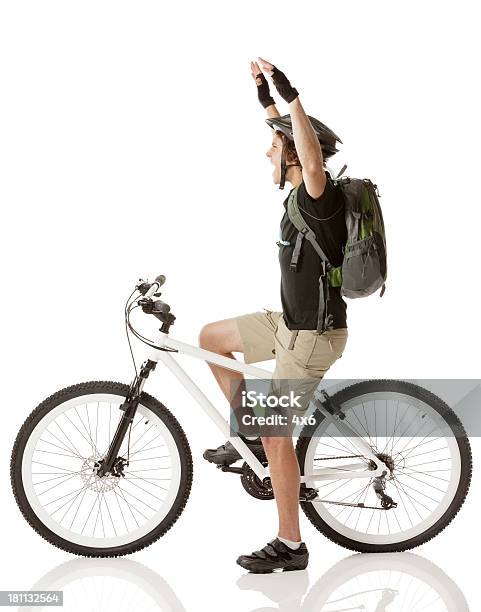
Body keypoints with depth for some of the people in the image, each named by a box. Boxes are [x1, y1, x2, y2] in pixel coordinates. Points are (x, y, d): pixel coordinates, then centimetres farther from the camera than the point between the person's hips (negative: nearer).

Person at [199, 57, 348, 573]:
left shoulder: (321, 196, -20)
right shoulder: (303, 194, 5)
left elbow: (312, 155, -42)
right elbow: (286, 139, 21)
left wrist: (290, 96, -45)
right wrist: (265, 96, 22)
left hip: (313, 335, -9)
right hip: (291, 322, 9)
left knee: (276, 434, -3)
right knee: (211, 337, 20)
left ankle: (290, 546, 9)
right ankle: (247, 435, 25)